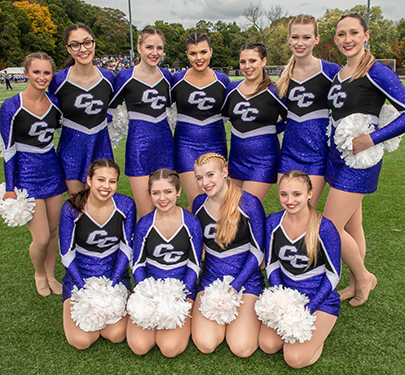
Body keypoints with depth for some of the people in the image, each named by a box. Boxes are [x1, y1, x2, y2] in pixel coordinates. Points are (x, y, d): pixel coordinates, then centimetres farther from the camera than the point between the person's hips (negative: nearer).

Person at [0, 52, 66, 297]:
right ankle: (39, 274, 27)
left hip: (52, 169, 4)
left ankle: (51, 276, 34)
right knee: (41, 238, -5)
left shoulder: (55, 102, 0)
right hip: (26, 172, -4)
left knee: (53, 231, 12)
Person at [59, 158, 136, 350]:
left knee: (116, 335, -16)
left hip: (116, 276, 1)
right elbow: (67, 254, -8)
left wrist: (112, 286, -12)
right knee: (81, 340, -14)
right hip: (79, 278, 0)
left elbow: (127, 248, -4)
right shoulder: (71, 209, -15)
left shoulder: (126, 205, -11)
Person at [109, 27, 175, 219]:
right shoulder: (125, 77, -5)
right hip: (138, 145, -4)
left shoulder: (166, 76, 8)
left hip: (165, 144, 4)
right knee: (146, 214, -5)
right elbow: (108, 111, 2)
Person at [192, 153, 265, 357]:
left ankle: (250, 313, 14)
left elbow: (258, 251, -9)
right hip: (210, 278, 3)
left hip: (246, 279, -3)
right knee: (206, 344, -16)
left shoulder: (249, 204, -14)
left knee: (242, 348, -17)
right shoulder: (199, 203, 1)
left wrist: (234, 287, -15)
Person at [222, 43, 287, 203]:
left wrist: (267, 131, -3)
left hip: (263, 159, -6)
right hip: (236, 157, 6)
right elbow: (223, 115, 22)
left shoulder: (273, 92, -8)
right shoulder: (233, 88, 6)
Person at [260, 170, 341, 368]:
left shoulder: (324, 228, -20)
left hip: (321, 300, -4)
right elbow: (272, 265, 2)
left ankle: (320, 330, 13)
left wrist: (308, 310, -17)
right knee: (267, 345, -13)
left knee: (295, 358, -16)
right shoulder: (273, 222, -8)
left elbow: (333, 274, -10)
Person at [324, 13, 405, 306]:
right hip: (336, 157, 8)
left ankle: (363, 278, 19)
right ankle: (357, 285, 31)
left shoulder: (376, 72, -13)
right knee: (351, 224, 15)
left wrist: (372, 139, -22)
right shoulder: (339, 73, 10)